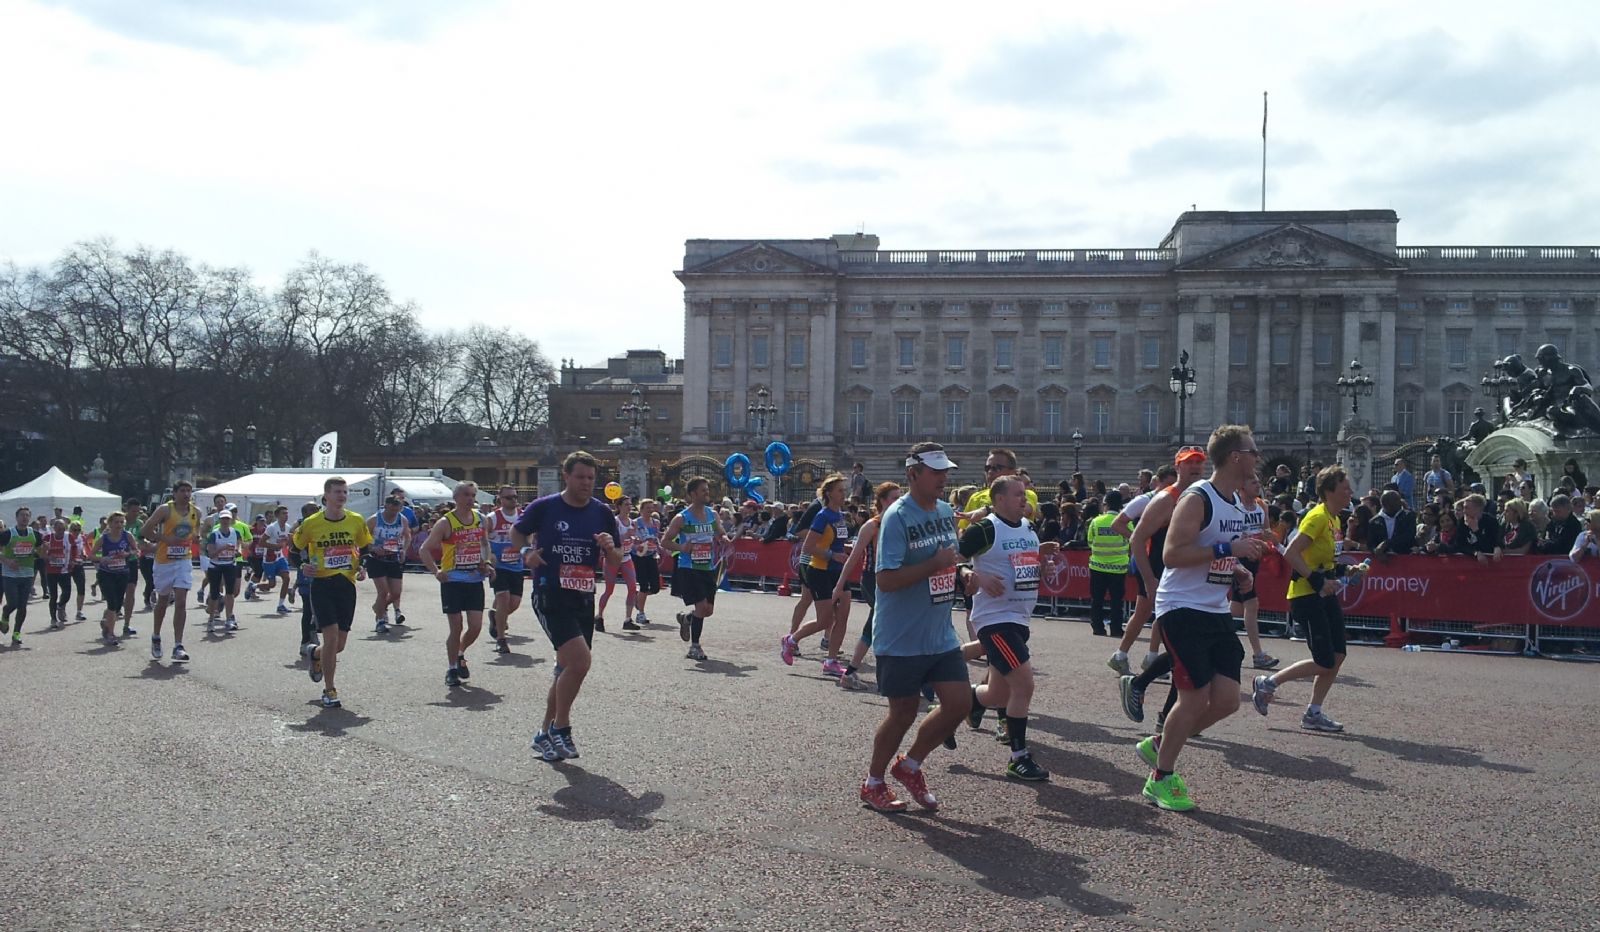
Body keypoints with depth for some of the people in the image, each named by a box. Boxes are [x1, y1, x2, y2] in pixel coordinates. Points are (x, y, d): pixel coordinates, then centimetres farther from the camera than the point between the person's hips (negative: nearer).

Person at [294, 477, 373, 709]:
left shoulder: (356, 521, 3)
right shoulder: (311, 523, -5)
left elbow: (366, 549, 16)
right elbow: (296, 548, 8)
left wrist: (362, 568, -2)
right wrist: (303, 566, -10)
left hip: (347, 584, 3)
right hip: (322, 584, -3)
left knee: (339, 644, 7)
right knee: (331, 637, -12)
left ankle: (314, 653, 43)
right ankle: (329, 691, 3)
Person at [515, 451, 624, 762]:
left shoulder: (602, 513, 5)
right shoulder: (544, 507, -5)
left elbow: (616, 563, 9)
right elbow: (516, 533, 12)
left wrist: (610, 549, -13)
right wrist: (526, 553, -8)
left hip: (584, 599, 5)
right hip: (550, 596, -5)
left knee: (568, 667, 12)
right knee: (579, 660, -20)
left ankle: (545, 733, 27)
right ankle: (561, 728, -2)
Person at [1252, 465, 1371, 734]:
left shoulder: (1335, 520, 13)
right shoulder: (1317, 517, -16)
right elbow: (1291, 553, -24)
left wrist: (1348, 571, 11)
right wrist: (1317, 580, -27)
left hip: (1325, 594, 9)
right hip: (1306, 596, -9)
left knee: (1337, 656, 5)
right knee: (1324, 663, -9)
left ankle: (1313, 714, 15)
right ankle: (1266, 684, 7)